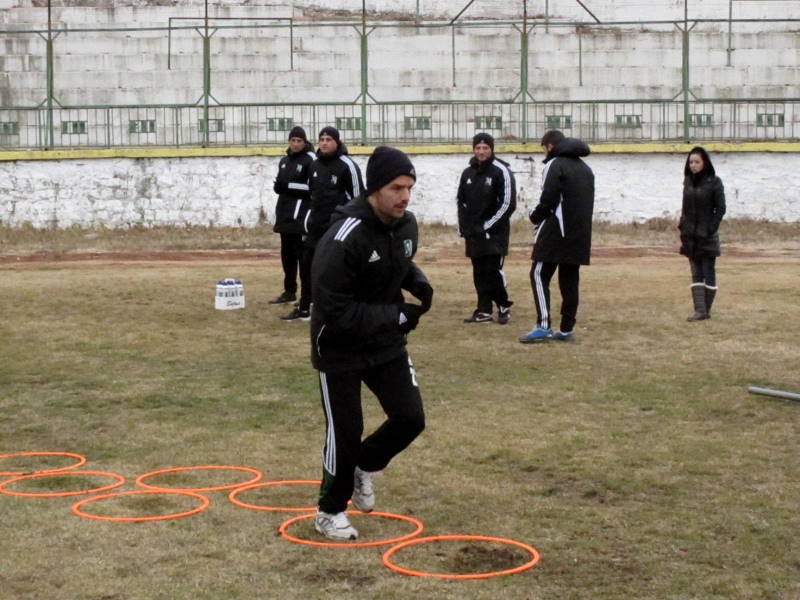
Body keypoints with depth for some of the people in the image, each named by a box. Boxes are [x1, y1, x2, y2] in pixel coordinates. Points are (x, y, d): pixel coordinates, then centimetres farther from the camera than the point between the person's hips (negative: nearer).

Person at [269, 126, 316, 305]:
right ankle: (289, 292, 19)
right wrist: (279, 187, 5)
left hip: (301, 215, -8)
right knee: (287, 254, 11)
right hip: (285, 215, 8)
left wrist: (288, 186, -16)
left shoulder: (310, 160, -7)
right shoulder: (284, 161, 19)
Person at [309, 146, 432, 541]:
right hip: (339, 349, -6)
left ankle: (364, 467, 30)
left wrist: (418, 282, -6)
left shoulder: (406, 224, -5)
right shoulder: (343, 238, -29)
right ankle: (330, 512, 24)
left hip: (387, 344, 6)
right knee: (345, 433, 2)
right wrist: (395, 315, -28)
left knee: (410, 418, 1)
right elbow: (332, 308, -28)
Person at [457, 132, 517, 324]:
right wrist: (463, 226, 8)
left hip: (495, 232, -6)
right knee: (479, 272, 7)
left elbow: (508, 204, -12)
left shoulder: (501, 171, -8)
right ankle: (484, 311, 12)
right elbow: (462, 201, 20)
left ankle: (504, 306, 7)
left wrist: (488, 226, -13)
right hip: (473, 233, 6)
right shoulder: (468, 173, 11)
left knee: (493, 269, -11)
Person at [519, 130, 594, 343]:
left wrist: (535, 216, 3)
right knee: (570, 279, 10)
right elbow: (587, 202, 17)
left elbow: (548, 200, -15)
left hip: (556, 231, -8)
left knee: (540, 275, -4)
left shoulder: (555, 165, -8)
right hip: (580, 235, 8)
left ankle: (543, 326, -14)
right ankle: (567, 329, 9)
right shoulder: (585, 168, 18)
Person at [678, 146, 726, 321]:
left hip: (707, 236, -5)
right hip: (691, 236, 5)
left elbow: (720, 208, -8)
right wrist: (683, 232, 10)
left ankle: (706, 310, 6)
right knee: (696, 274, 3)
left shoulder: (714, 182, -7)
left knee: (708, 273, 1)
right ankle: (699, 310, 2)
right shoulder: (688, 181, 9)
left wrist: (710, 230, -13)